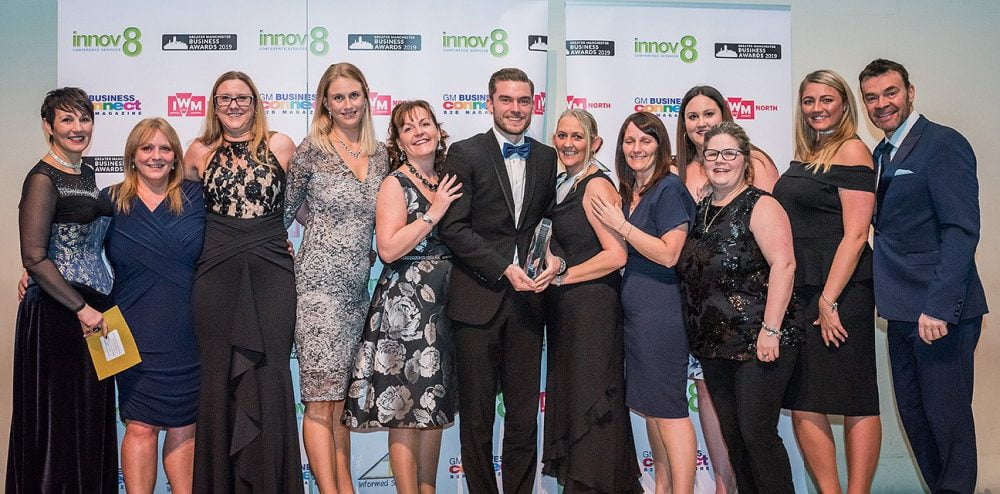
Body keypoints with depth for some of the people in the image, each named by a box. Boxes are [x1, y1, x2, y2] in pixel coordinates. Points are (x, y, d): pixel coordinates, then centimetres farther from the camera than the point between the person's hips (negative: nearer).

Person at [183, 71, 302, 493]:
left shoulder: (280, 145, 4)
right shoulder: (200, 151, 9)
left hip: (271, 272, -1)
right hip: (217, 274, 2)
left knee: (269, 375, 0)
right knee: (219, 376, 6)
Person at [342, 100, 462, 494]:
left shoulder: (447, 183, 12)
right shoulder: (396, 184, -5)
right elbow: (388, 248, -17)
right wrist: (432, 213, -15)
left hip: (442, 305, 7)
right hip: (404, 305, -7)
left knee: (434, 407, 12)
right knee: (404, 409, -3)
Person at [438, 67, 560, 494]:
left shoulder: (547, 158, 12)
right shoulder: (465, 153, -1)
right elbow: (453, 227, -8)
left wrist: (553, 257, -5)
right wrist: (504, 269, -15)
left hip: (528, 297, 3)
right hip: (478, 297, -3)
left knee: (525, 413, 8)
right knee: (477, 413, 7)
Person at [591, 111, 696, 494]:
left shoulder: (669, 188, -9)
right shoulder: (628, 193, 15)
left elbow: (668, 254, -17)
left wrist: (620, 224, -14)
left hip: (660, 309, -9)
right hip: (634, 309, 9)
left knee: (668, 408, -6)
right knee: (649, 405, 14)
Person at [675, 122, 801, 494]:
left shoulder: (760, 206, -8)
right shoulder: (701, 211, 13)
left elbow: (783, 264, -18)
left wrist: (771, 329, -24)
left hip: (757, 344, -7)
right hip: (714, 345, 7)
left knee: (757, 434, -5)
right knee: (732, 436, 13)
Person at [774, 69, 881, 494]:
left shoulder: (852, 150, -5)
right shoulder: (804, 159, 17)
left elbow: (855, 234, -13)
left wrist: (829, 300, -17)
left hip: (840, 292, -8)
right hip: (799, 291, 8)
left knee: (855, 402, 0)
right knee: (803, 403, 7)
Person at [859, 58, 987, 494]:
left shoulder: (944, 144, -10)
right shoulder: (881, 154, 14)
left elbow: (962, 230, -18)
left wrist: (939, 307, -23)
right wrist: (881, 292, 6)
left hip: (939, 311, -8)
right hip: (902, 310, 8)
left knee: (946, 415, 1)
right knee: (913, 413, 15)